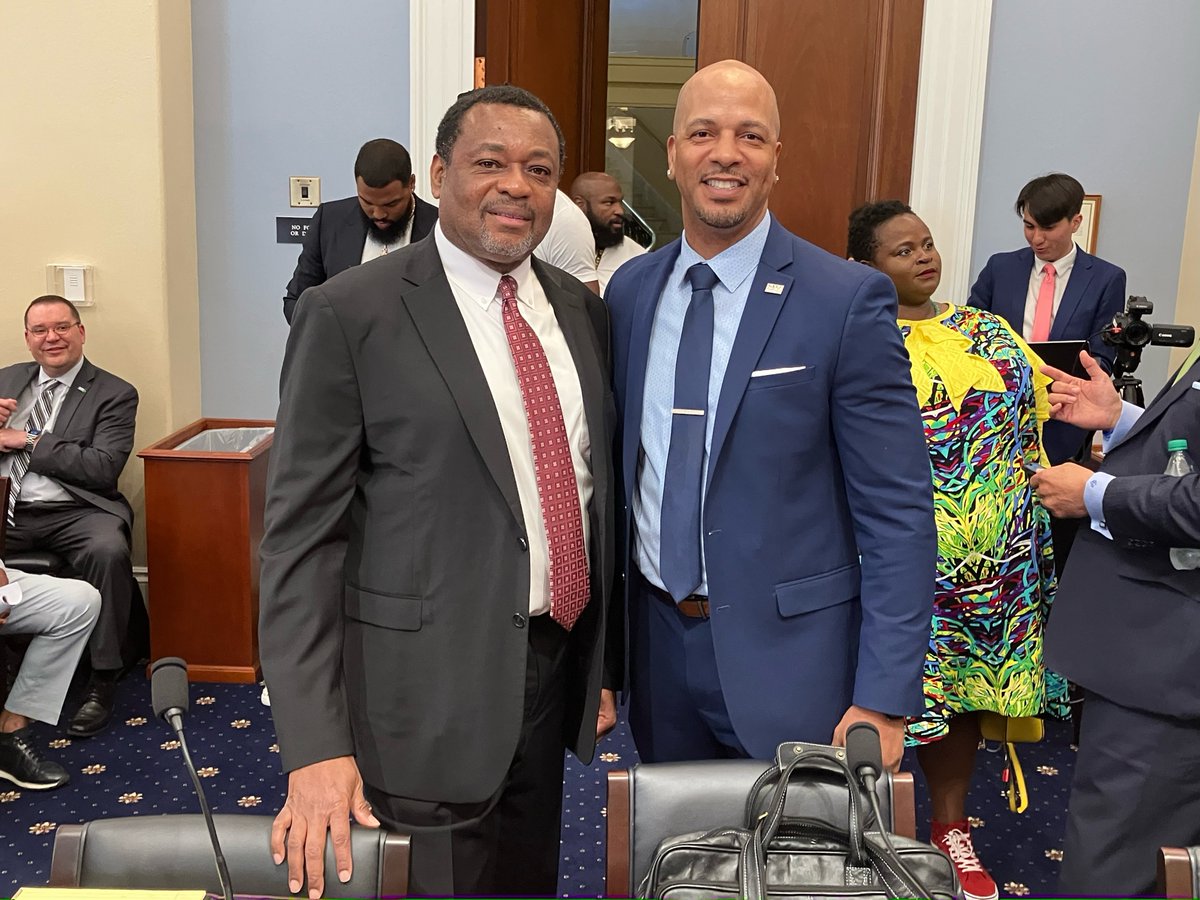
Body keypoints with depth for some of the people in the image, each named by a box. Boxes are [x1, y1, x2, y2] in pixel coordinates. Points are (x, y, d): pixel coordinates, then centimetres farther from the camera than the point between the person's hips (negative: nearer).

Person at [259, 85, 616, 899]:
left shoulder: (583, 310, 6)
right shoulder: (350, 314, -11)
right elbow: (301, 536, -12)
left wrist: (605, 662, 14)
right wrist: (316, 747, -17)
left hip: (556, 673, 6)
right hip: (430, 689, -5)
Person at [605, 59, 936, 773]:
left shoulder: (848, 299, -12)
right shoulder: (629, 292, 3)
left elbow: (897, 514, -12)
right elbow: (622, 474, 9)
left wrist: (884, 701, -15)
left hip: (791, 654, -4)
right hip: (658, 641, 5)